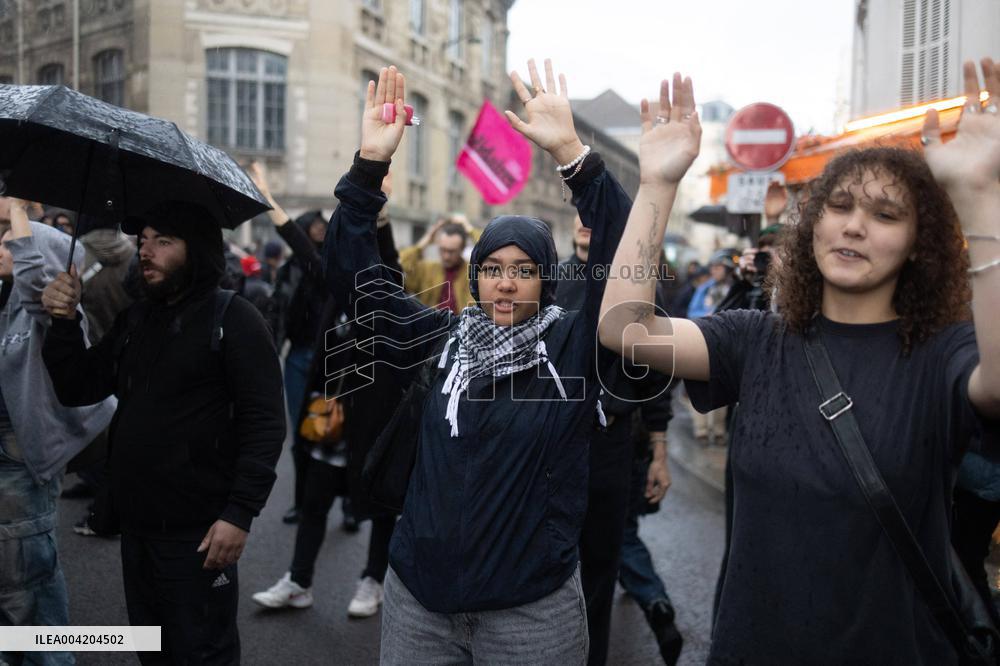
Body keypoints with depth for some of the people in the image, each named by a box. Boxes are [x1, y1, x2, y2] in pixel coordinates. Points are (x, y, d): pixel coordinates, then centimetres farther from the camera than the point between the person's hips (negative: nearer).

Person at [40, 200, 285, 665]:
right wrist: (64, 322, -2)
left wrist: (241, 512, -23)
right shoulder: (134, 320, 12)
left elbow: (265, 423, -16)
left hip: (197, 532, -7)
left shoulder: (232, 319, -10)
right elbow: (76, 390, 14)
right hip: (135, 524, 7)